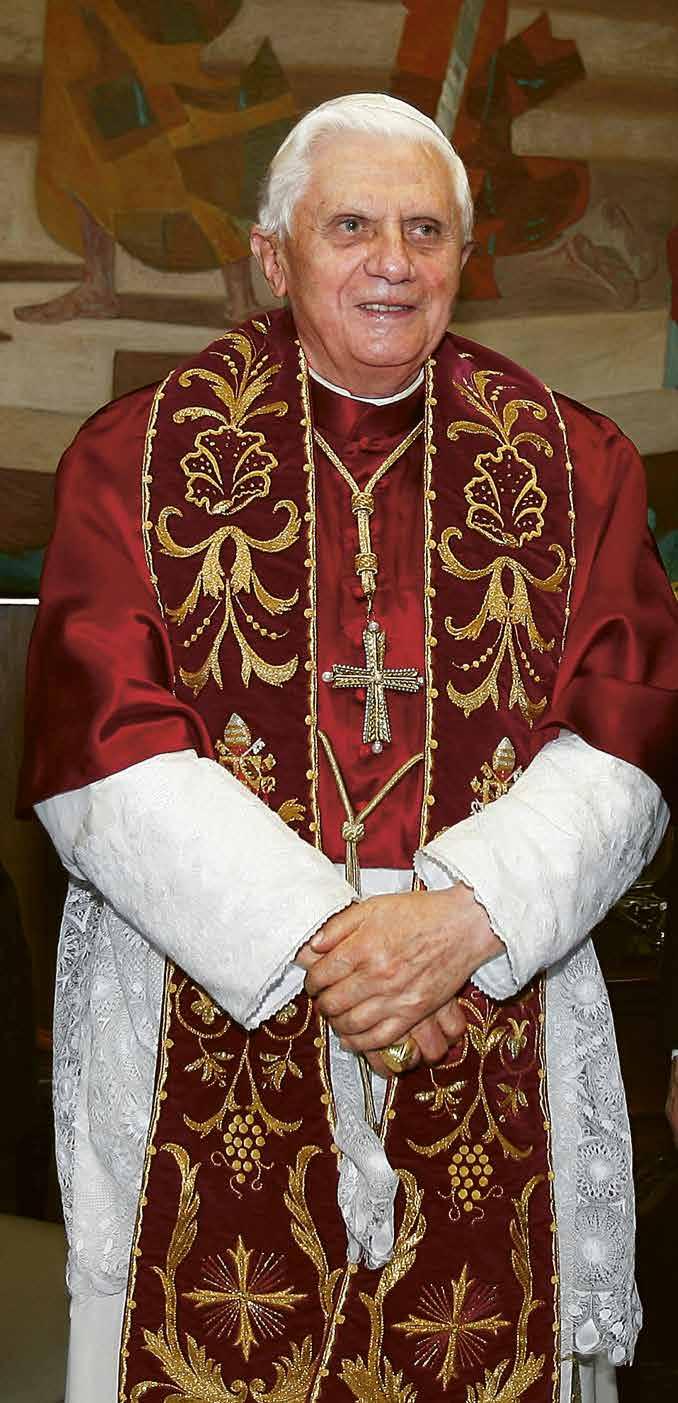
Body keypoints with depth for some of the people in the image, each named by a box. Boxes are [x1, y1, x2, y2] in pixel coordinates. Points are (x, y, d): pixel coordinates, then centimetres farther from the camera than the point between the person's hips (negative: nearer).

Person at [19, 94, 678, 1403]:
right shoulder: (136, 455, 2)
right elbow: (99, 760, -7)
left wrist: (463, 914, -17)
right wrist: (316, 938, -15)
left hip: (496, 1031, 2)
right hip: (204, 1031, -1)